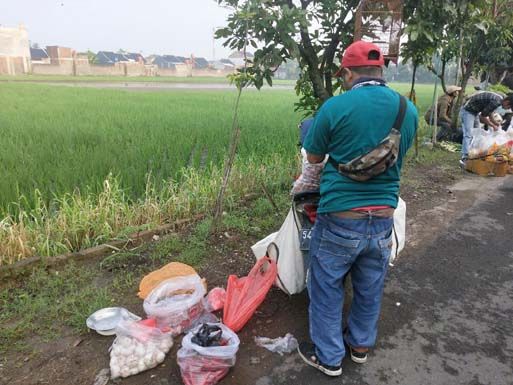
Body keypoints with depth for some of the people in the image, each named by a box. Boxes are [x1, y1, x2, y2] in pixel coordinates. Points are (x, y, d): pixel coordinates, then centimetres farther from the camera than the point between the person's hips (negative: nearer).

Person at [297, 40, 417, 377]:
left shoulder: (335, 107, -15)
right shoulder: (409, 110, 0)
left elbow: (313, 158, -1)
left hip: (340, 219, -4)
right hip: (383, 219, 5)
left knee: (326, 290, 15)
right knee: (370, 289, 23)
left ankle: (328, 357, 31)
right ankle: (361, 344, 44)